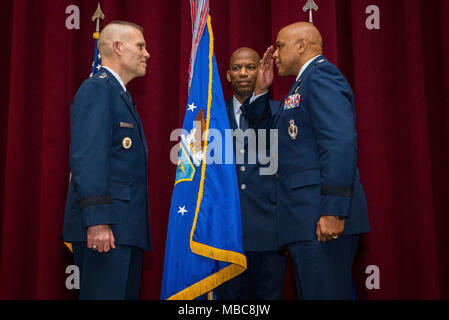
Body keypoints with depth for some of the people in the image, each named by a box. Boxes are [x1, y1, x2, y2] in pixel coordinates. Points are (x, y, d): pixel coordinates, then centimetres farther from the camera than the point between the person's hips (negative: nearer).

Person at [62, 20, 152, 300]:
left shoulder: (121, 95, 22)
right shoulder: (97, 88, -8)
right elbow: (88, 158, -19)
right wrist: (97, 221, -26)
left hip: (125, 228, 10)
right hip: (104, 228, -10)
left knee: (126, 294, 12)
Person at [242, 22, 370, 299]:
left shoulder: (321, 74, -8)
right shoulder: (303, 84, 24)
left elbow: (340, 143, -21)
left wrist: (333, 211, -26)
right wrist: (261, 90, 17)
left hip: (322, 220, -10)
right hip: (305, 222, 10)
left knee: (324, 293, -6)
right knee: (311, 292, 14)